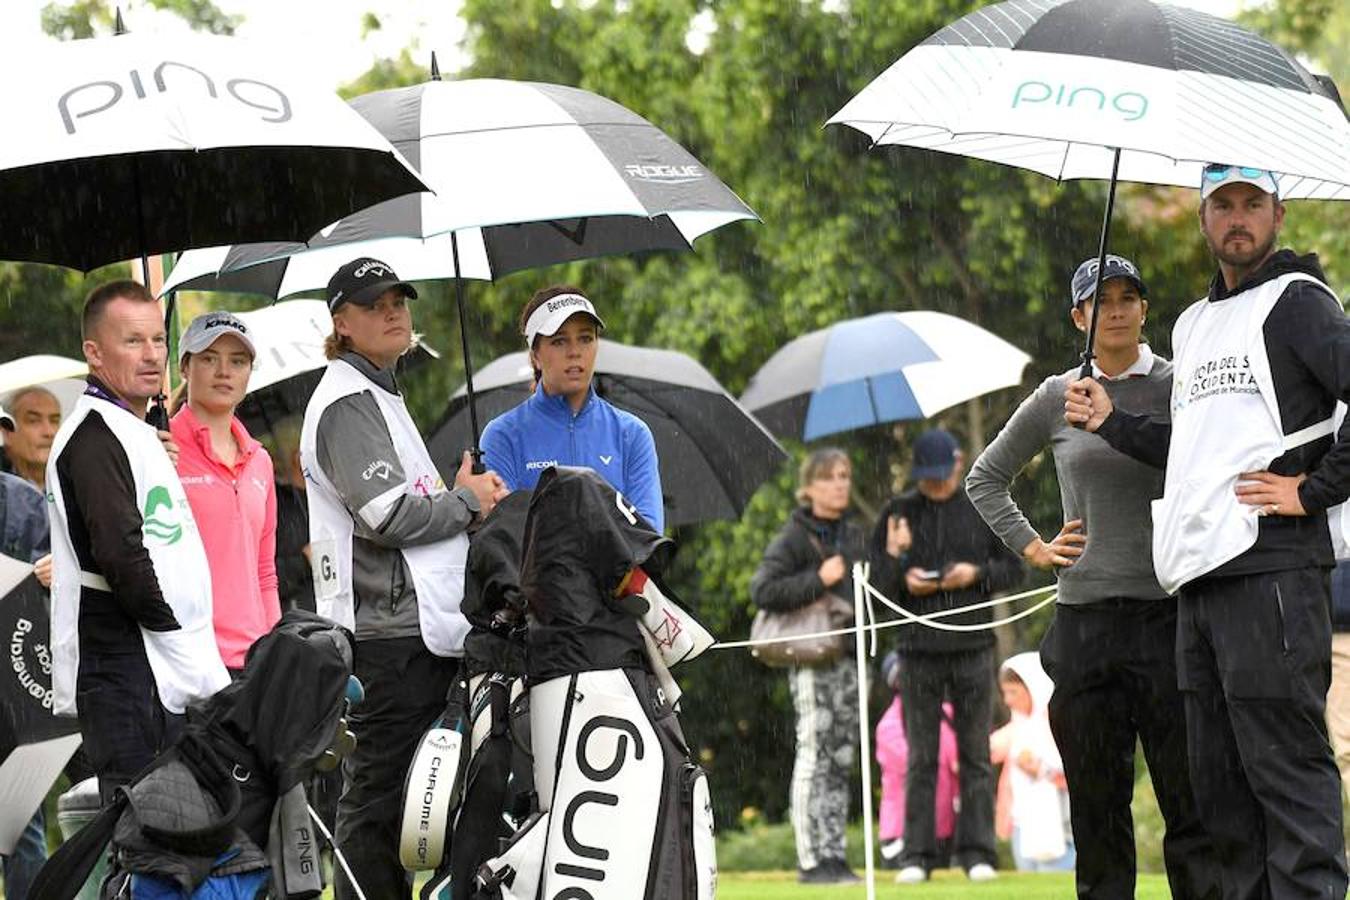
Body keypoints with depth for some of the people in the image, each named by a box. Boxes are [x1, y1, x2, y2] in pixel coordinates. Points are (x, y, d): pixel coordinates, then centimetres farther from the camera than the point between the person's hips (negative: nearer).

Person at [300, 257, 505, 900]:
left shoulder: (379, 397, 24)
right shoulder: (348, 402, -8)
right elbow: (386, 514, -18)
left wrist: (463, 499, 11)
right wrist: (467, 501, -5)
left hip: (415, 628, 10)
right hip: (389, 631, -10)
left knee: (388, 796, 10)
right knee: (377, 795, -10)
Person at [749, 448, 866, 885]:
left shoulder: (854, 534, 15)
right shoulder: (795, 537, -5)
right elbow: (762, 590, -14)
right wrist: (818, 579, -19)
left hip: (850, 653, 6)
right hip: (811, 657, -6)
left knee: (842, 758, 6)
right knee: (814, 755, -8)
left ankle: (834, 855, 9)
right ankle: (811, 860, -6)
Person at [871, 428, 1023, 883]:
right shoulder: (897, 513, 6)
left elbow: (1013, 568, 7)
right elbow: (877, 585, 6)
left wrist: (977, 574, -11)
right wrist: (898, 568, -15)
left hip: (972, 645, 0)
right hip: (918, 649, 0)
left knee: (975, 755, 2)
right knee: (920, 758, 2)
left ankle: (976, 851, 5)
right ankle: (917, 854, 4)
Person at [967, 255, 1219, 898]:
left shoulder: (1180, 386, 3)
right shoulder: (1056, 398, 10)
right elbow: (986, 478, 22)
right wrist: (1030, 547, 12)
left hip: (1168, 608, -2)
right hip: (1084, 617, 2)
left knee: (1190, 795, -7)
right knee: (1097, 799, 5)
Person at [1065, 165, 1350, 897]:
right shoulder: (1192, 325, 23)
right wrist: (1113, 423, 20)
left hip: (1269, 566, -9)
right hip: (1197, 576, 9)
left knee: (1286, 771, -10)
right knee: (1218, 783, 10)